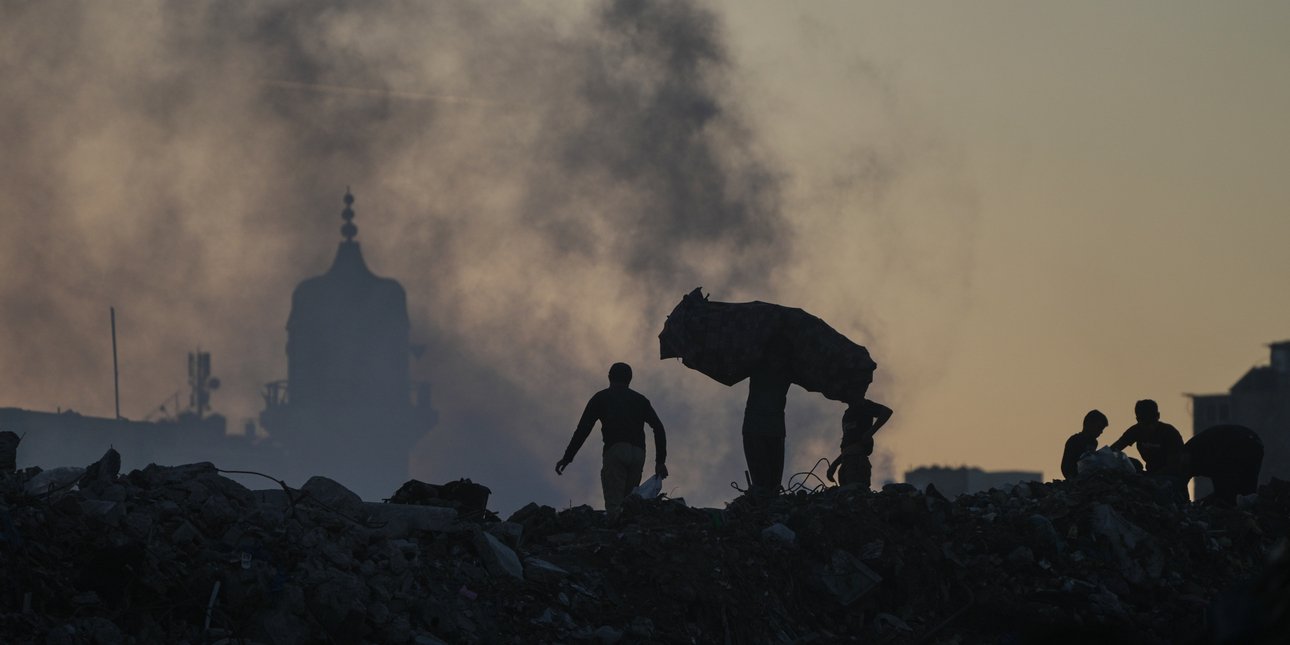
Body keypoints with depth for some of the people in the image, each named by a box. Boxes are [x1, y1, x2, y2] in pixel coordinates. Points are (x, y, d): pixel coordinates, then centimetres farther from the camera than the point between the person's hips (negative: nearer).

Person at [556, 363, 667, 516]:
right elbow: (658, 428, 13)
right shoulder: (640, 399, 23)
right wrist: (660, 461, 12)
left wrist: (567, 457, 9)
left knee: (614, 506, -11)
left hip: (615, 450, -3)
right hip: (638, 453, 3)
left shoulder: (601, 397, 16)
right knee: (627, 502, 10)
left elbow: (583, 428, 7)